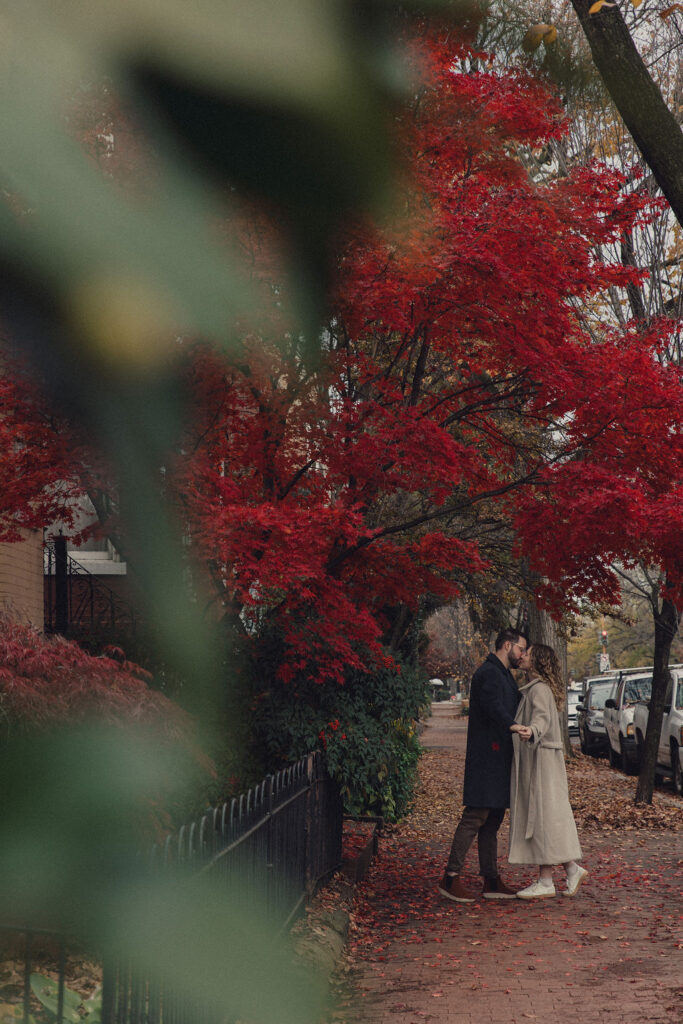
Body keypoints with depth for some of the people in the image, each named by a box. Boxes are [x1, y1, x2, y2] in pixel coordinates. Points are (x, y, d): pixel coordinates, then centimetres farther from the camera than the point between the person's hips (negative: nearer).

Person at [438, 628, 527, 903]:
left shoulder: (504, 675, 22)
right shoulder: (488, 673, -11)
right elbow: (494, 708, -28)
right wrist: (515, 728, -43)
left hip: (499, 757, 11)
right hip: (487, 755, -11)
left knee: (492, 821, 11)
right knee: (475, 816, -11)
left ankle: (492, 881, 14)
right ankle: (451, 877, -9)